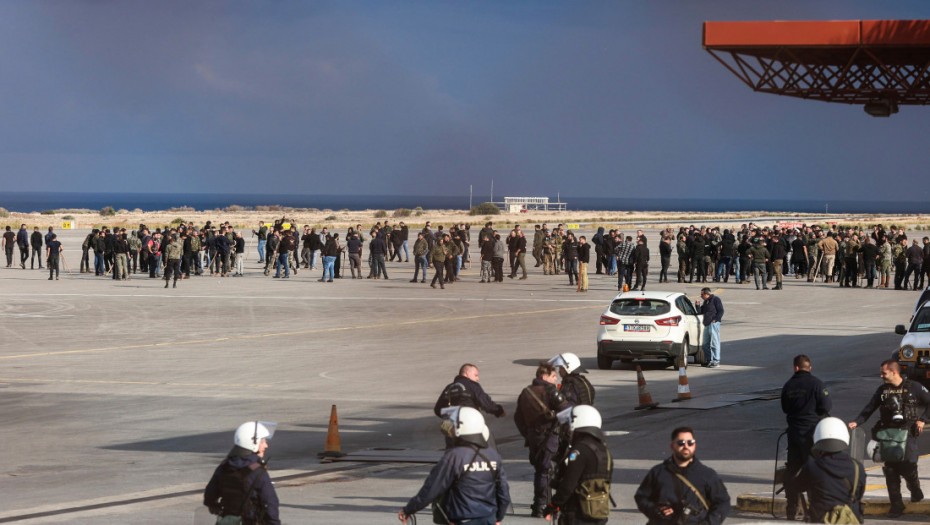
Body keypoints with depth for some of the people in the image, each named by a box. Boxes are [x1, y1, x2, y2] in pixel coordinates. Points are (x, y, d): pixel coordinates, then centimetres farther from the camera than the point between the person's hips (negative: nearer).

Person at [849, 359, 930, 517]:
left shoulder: (914, 388, 0)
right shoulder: (883, 390, 8)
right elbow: (869, 409, 8)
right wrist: (856, 422, -6)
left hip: (907, 433, -3)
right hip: (887, 434, 3)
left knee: (908, 468, -8)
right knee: (890, 470, -2)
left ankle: (915, 488, 27)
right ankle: (896, 504, 7)